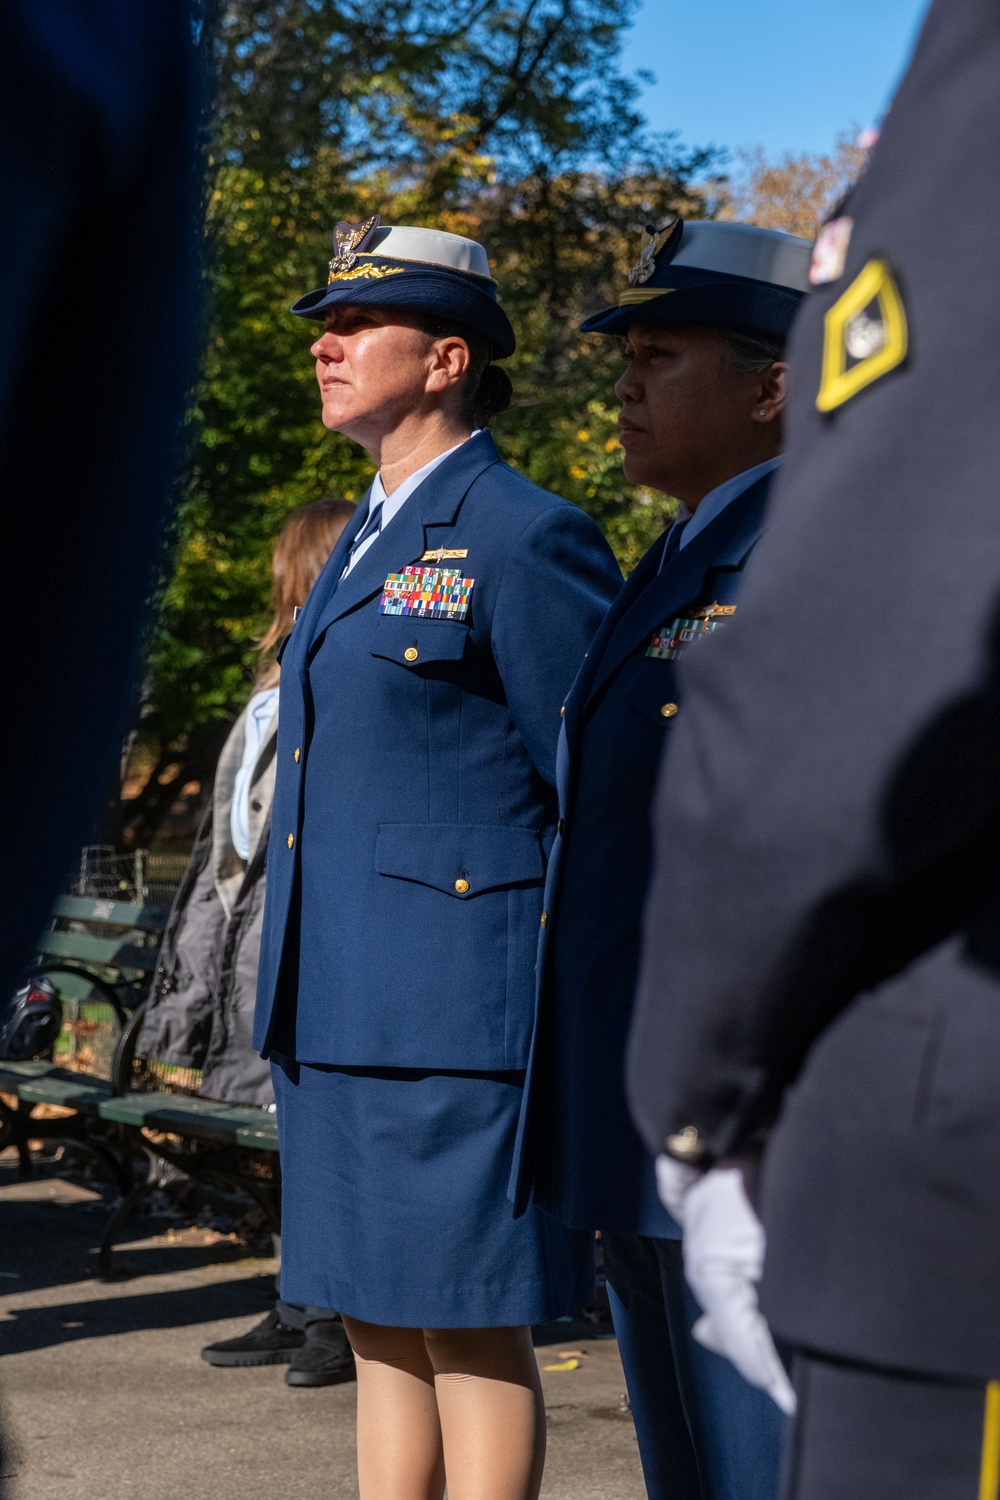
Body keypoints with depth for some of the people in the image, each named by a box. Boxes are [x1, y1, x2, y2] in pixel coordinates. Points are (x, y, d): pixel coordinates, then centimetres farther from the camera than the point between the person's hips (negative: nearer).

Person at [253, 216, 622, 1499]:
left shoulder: (524, 539, -9)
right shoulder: (366, 545, 18)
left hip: (458, 1007, -9)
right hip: (343, 1012, 9)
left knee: (471, 1327, -3)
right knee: (377, 1323, 12)